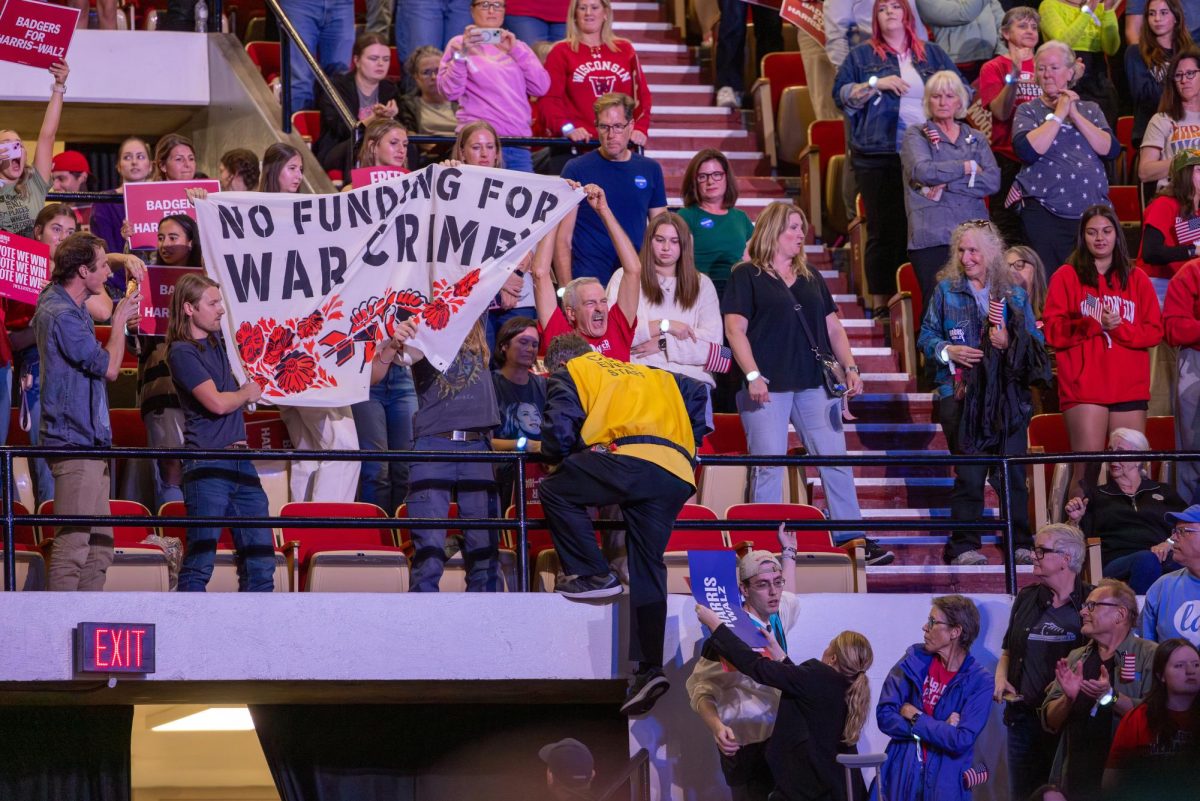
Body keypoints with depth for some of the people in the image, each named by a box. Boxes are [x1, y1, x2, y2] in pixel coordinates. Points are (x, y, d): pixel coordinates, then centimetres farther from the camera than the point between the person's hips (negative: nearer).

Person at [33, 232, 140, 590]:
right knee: (73, 544, -11)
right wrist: (120, 321, -2)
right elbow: (109, 367, -16)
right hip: (75, 441, -11)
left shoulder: (72, 307, 14)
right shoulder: (61, 314, -16)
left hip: (89, 440, 11)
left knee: (99, 545, 12)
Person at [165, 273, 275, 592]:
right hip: (208, 465, -8)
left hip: (240, 462, 8)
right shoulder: (182, 351, -7)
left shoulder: (218, 339, 16)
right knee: (200, 560, -8)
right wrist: (247, 393, 3)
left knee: (260, 559, 4)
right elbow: (217, 402, -15)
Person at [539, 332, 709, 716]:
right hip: (677, 473, 6)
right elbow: (695, 393, 32)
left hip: (630, 457, -6)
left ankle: (594, 575, 5)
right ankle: (650, 667, 0)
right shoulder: (648, 374, 37)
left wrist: (556, 454, 26)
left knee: (554, 491, 11)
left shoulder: (568, 374, 18)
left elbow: (559, 429, 5)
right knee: (648, 569, 7)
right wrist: (689, 444, 36)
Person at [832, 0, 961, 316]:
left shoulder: (932, 55, 16)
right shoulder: (861, 56, 11)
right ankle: (881, 300, 3)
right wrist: (876, 84, -10)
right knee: (883, 229, -1)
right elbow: (841, 95, 3)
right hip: (878, 156, -1)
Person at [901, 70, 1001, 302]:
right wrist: (968, 167, 1)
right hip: (932, 238, -3)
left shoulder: (976, 139, 20)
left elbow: (993, 180, 4)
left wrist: (946, 185, -6)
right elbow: (922, 170, -8)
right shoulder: (915, 135, 12)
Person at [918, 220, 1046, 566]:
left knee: (1013, 472, -2)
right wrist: (947, 351, -10)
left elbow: (1036, 342, 8)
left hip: (1008, 394, 1)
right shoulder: (946, 290, 7)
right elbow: (926, 335, 9)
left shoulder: (1014, 294, 9)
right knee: (968, 473, -5)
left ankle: (1020, 544, 5)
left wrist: (1010, 343, -11)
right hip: (959, 393, -1)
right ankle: (964, 547, 1)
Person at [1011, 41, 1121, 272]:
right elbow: (1027, 150, -12)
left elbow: (1111, 150, 0)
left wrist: (1075, 115, -5)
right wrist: (1058, 115, -6)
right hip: (1045, 215, -3)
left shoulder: (1090, 110, 16)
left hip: (1093, 211, 3)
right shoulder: (1028, 112, 8)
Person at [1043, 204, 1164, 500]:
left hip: (1130, 387, 3)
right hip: (1084, 387, -3)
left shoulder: (1136, 279, 15)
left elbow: (1154, 331, 8)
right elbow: (1053, 332, -1)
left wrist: (1119, 327, -9)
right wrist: (1093, 324, -15)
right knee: (1086, 469, -12)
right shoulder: (1066, 277, 8)